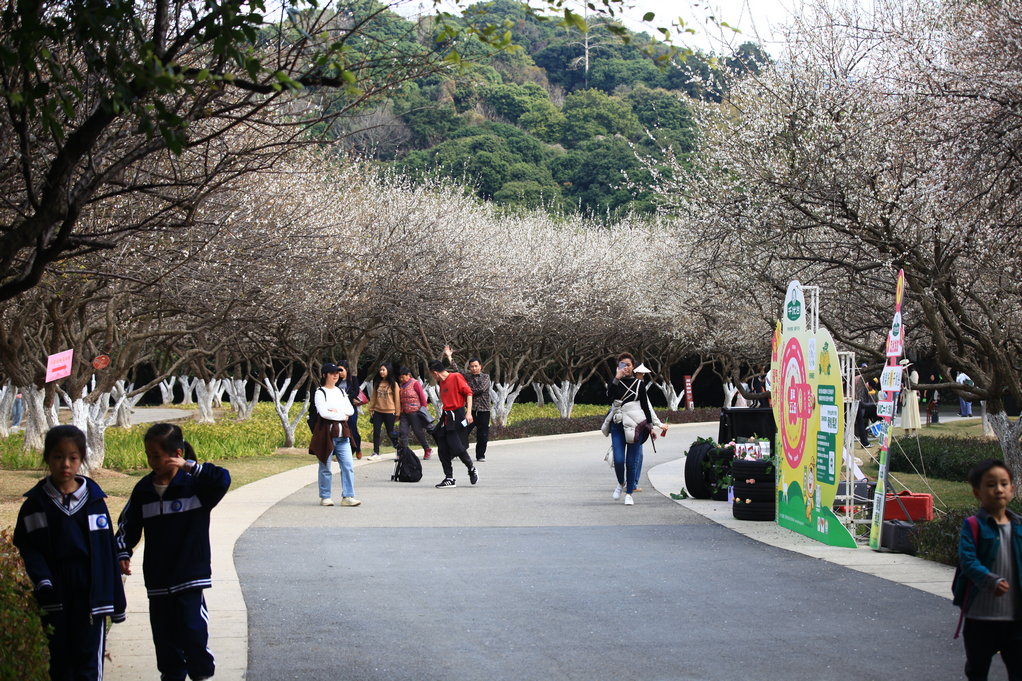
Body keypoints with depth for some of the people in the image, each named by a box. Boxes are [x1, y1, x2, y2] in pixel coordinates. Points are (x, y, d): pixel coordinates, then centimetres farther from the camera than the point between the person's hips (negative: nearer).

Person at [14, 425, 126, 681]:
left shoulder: (93, 499, 2)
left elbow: (107, 550, 4)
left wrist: (115, 601, 3)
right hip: (56, 597, 1)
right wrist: (42, 581, -17)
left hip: (90, 593, -1)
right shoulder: (36, 502, 2)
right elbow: (26, 546, 0)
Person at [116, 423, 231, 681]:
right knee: (164, 634, 12)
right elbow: (128, 525, 11)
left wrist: (190, 466, -34)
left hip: (190, 577, -5)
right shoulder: (144, 490, 5)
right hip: (157, 580, 5)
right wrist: (123, 553, -2)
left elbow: (222, 479, -27)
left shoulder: (195, 484, -9)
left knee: (193, 630, -6)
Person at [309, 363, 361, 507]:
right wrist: (342, 416, -8)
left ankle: (347, 496, -3)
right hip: (326, 432, -5)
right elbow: (323, 412, -15)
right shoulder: (320, 392, -2)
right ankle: (325, 497, 10)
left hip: (342, 433, 5)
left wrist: (336, 411, -9)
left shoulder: (341, 392, 17)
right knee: (325, 467, 1)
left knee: (348, 465, -4)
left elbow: (351, 410, 7)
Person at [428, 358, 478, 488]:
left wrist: (468, 412, -16)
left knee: (458, 447, -14)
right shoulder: (441, 383, 17)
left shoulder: (456, 377, -5)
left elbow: (468, 393, -8)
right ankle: (449, 479, 9)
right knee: (443, 450, 2)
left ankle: (472, 470, 10)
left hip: (457, 416, -8)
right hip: (445, 418, 8)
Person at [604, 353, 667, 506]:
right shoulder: (614, 382, 9)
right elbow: (610, 394, -13)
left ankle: (629, 493, 8)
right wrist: (617, 378, -21)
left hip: (634, 424, -1)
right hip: (617, 424, 1)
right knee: (618, 459, -8)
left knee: (632, 461, -2)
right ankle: (621, 483, 21)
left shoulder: (639, 384, 8)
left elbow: (646, 406, 10)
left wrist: (656, 425, 7)